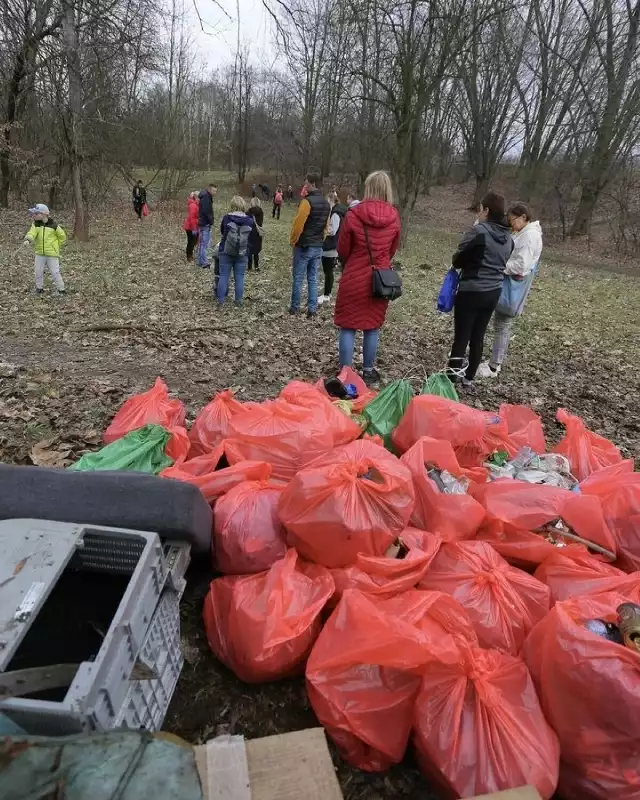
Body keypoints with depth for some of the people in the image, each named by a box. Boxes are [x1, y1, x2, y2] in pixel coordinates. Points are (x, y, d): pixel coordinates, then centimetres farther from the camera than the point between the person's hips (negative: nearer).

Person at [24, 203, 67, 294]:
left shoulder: (53, 225, -8)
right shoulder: (35, 224, 0)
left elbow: (62, 236, 3)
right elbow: (32, 233, -18)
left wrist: (55, 245, 3)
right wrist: (28, 239, -39)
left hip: (52, 254, -4)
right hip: (40, 253, 4)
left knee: (55, 273, -3)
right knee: (38, 271, 9)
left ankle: (61, 289, 10)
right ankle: (39, 288, 26)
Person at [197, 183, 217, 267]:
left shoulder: (207, 197, 17)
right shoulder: (205, 198, -14)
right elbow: (206, 212, -22)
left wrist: (210, 221, 12)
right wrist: (211, 221, -17)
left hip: (203, 223, 10)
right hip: (205, 224, -10)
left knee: (202, 243, 14)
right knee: (205, 244, -11)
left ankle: (201, 262, 21)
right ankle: (204, 263, -12)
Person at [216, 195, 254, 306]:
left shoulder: (226, 218, -7)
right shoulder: (250, 220, -5)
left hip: (226, 252, 0)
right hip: (242, 254, 1)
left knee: (223, 276, 7)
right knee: (239, 277, 6)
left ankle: (220, 299, 10)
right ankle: (238, 300, 10)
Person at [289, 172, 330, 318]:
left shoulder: (307, 201, -15)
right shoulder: (326, 203, 9)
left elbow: (298, 224, -16)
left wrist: (292, 240, -4)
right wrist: (320, 240, 18)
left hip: (304, 246, -7)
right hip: (318, 246, 7)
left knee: (298, 278, 3)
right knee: (313, 279, 9)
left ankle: (295, 307, 9)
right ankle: (312, 309, 8)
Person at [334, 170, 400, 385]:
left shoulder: (353, 215, -13)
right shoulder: (394, 217, -3)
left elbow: (342, 251, -2)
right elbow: (392, 250, 9)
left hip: (354, 279, -3)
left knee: (348, 327, 6)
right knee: (373, 327, 13)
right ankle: (368, 372, 23)